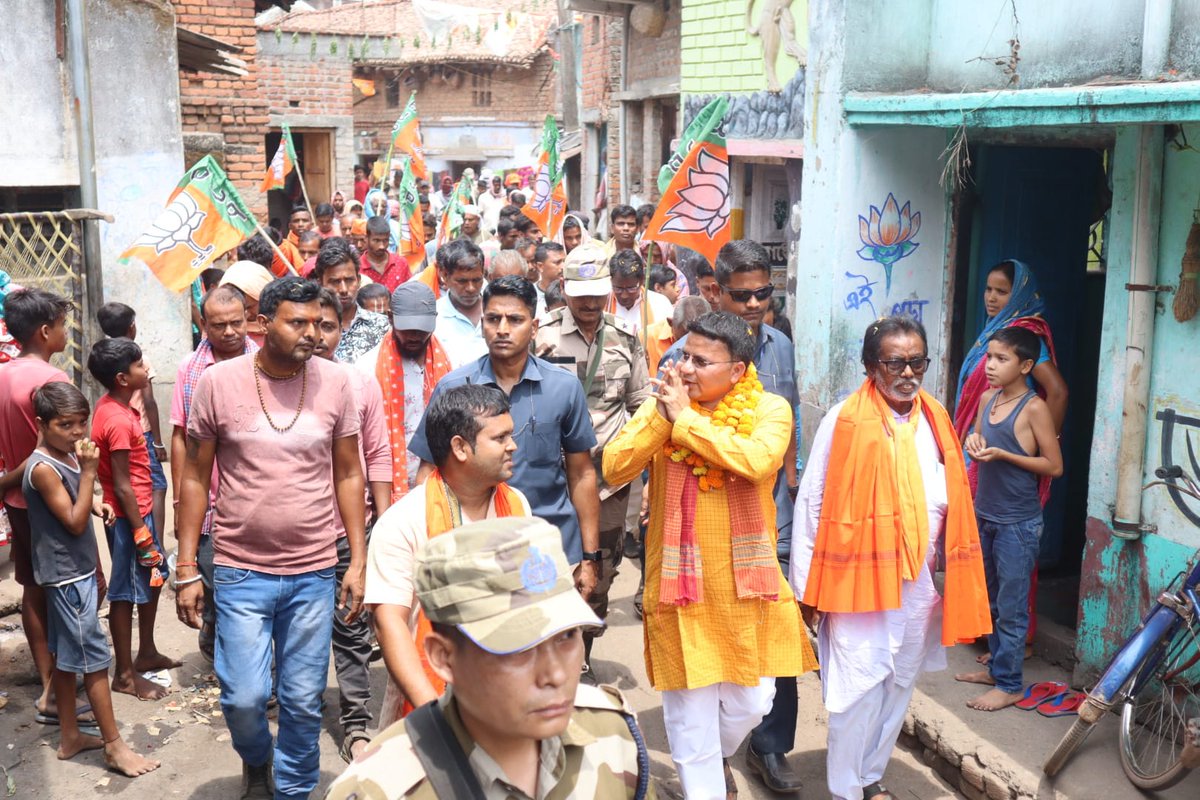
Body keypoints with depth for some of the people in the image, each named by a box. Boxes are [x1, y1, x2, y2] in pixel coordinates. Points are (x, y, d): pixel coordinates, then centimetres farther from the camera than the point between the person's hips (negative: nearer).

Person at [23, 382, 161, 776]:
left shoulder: (67, 456, 5)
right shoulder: (43, 468, -21)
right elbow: (75, 523, -20)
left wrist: (94, 504, -1)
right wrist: (89, 471, -24)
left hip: (75, 572, 9)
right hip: (67, 577, -9)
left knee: (67, 657, 17)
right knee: (94, 659, -3)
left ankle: (70, 736, 27)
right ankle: (114, 746, 5)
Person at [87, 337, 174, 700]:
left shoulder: (114, 406, 4)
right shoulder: (118, 421, -24)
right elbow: (122, 485, -22)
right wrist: (141, 533, -20)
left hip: (139, 511, 10)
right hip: (128, 516, -10)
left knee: (154, 578, 21)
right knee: (126, 592, 2)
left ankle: (147, 653, 35)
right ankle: (125, 674, 14)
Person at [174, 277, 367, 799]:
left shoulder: (334, 382, -3)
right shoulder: (218, 382, -6)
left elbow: (348, 475, 5)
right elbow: (195, 477, 1)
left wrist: (358, 560, 3)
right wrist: (186, 570, 0)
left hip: (314, 572, 1)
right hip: (241, 572, -1)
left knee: (303, 701, 9)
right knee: (243, 696, -1)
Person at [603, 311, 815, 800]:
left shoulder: (769, 409, -6)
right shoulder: (661, 406, -1)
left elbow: (757, 461, -27)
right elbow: (613, 469, -12)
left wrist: (687, 417, -22)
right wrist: (662, 417, -20)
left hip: (745, 581, 0)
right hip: (679, 583, 0)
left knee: (750, 701, 14)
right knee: (690, 709, 8)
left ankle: (718, 757, 45)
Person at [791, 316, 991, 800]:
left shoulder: (935, 419, 5)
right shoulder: (845, 420, -11)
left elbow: (950, 503, 11)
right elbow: (811, 503, -7)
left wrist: (952, 578, 12)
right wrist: (807, 586, -6)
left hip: (919, 582, 5)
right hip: (859, 578, -5)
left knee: (899, 685, 15)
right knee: (858, 687, -3)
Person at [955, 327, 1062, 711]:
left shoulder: (1034, 408, -14)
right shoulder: (987, 398, 6)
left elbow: (1054, 466, -14)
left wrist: (1001, 454, -20)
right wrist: (974, 444, -3)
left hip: (1017, 523, -7)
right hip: (984, 515, 7)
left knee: (1011, 606, 1)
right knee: (991, 599, 17)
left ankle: (1009, 684, 10)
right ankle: (997, 667, 30)